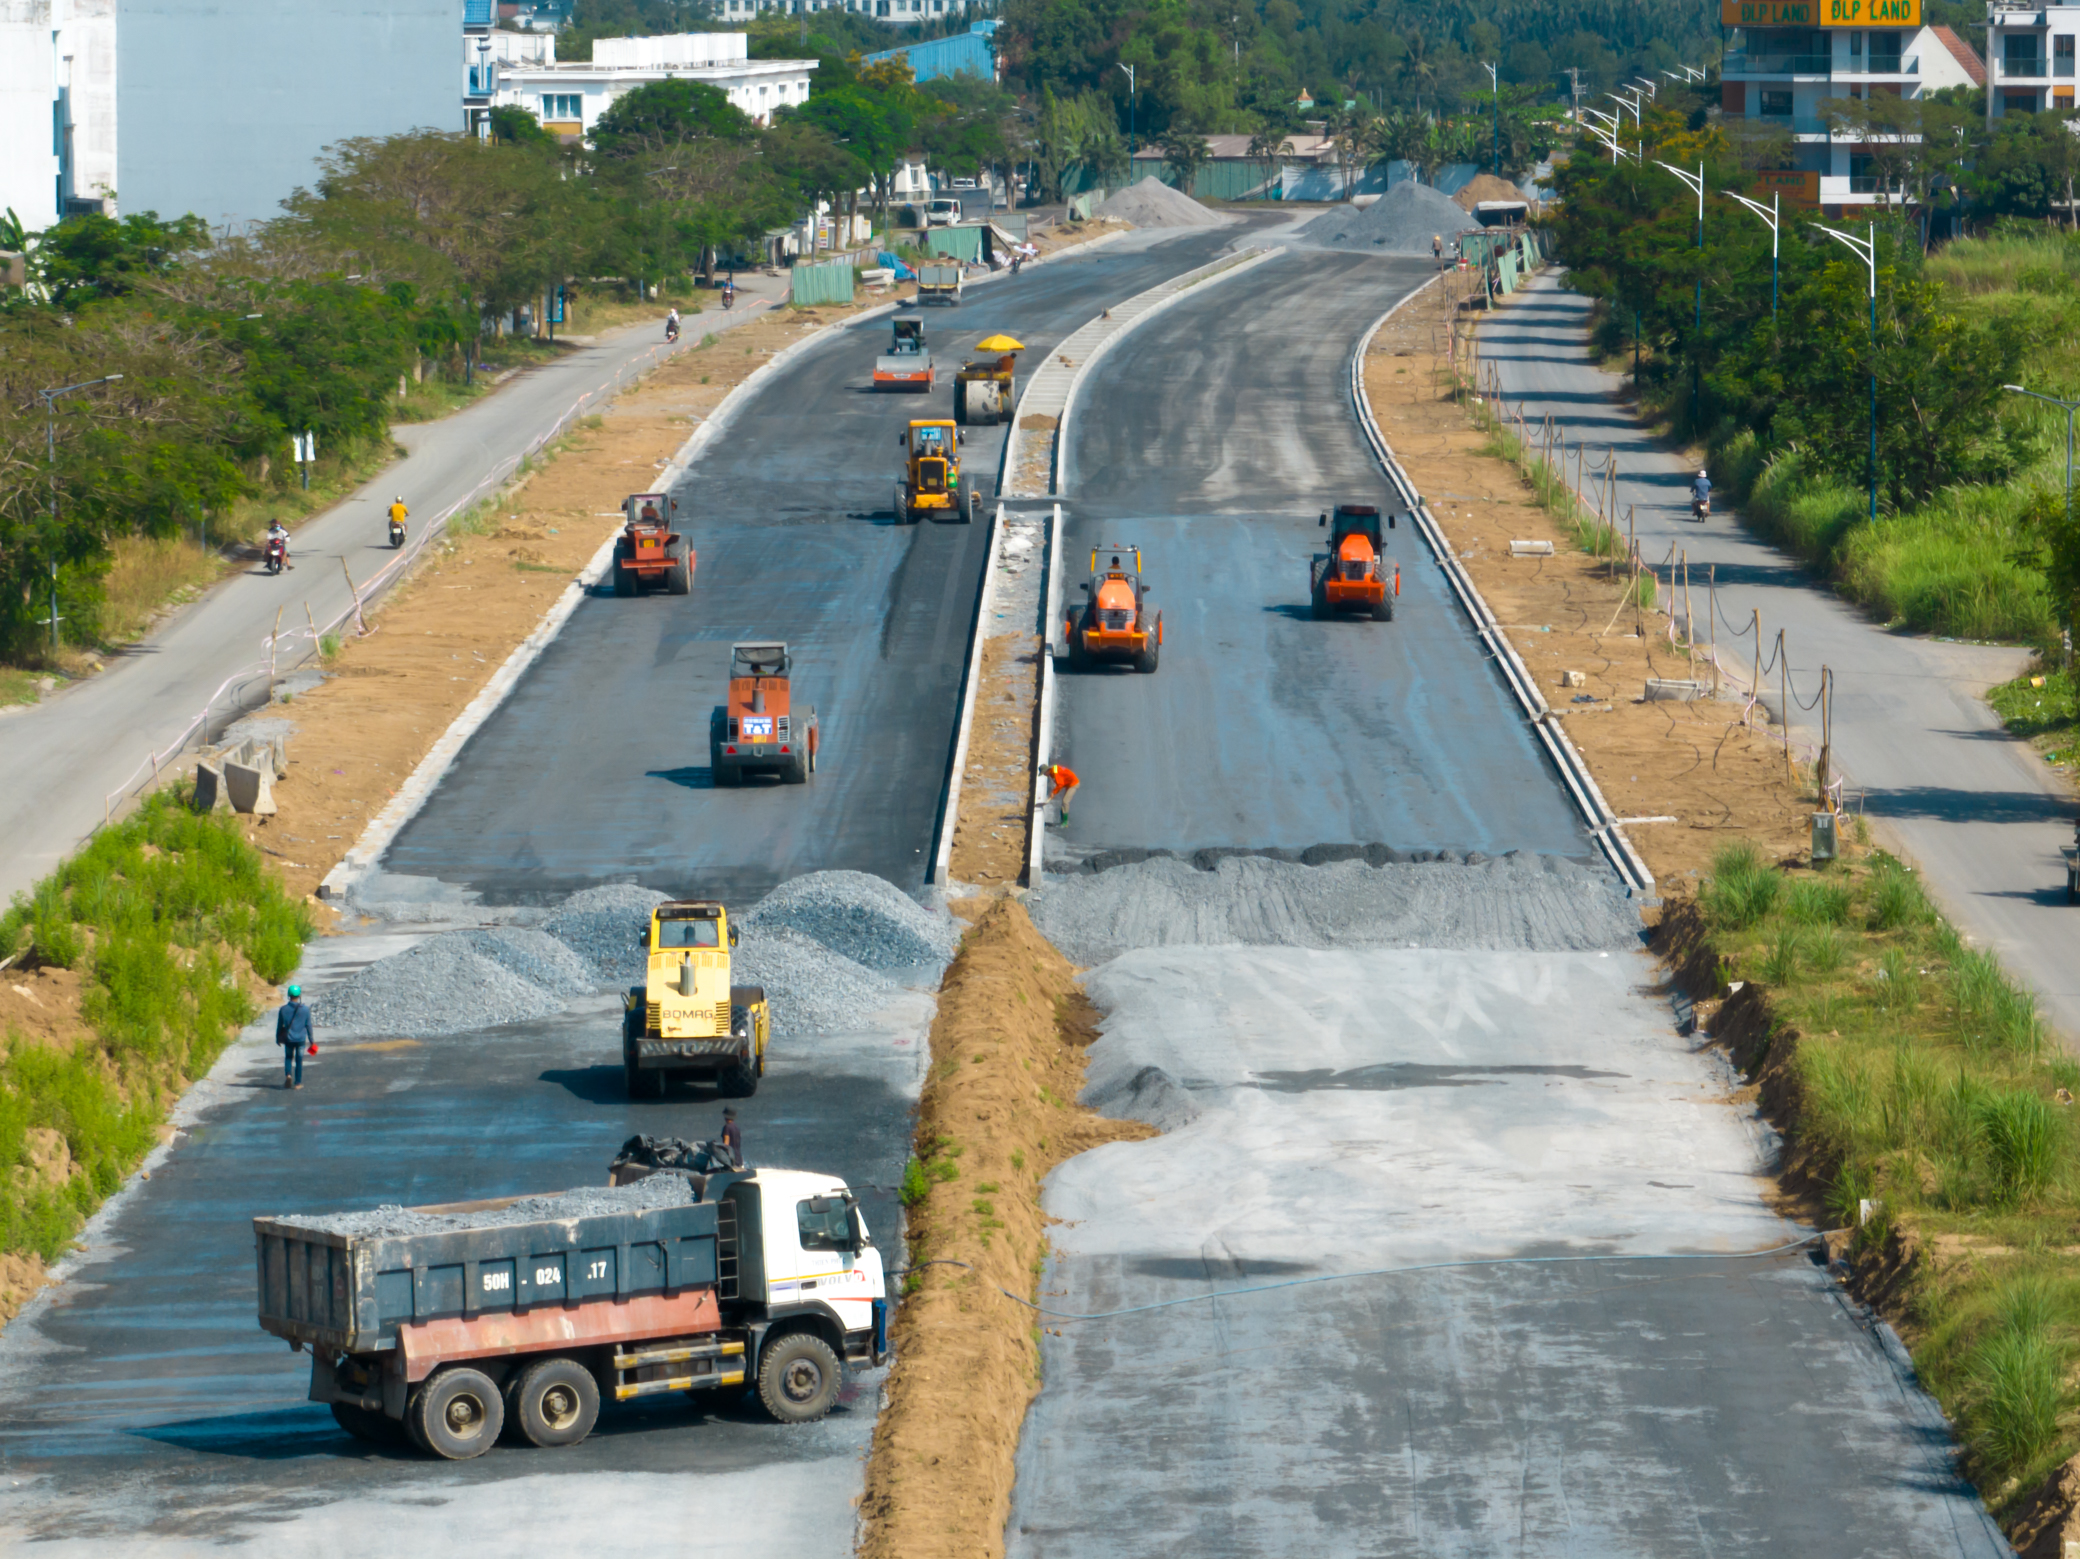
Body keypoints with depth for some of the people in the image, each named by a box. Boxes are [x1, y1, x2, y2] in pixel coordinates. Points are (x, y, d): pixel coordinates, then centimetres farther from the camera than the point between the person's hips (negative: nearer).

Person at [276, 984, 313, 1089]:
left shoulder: (284, 1009, -7)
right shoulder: (305, 1010, -7)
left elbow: (279, 1025, 1)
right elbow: (309, 1026, -1)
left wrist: (277, 1038, 15)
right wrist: (311, 1040, 8)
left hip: (288, 1039, 0)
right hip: (301, 1039, 0)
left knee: (288, 1058, 17)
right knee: (299, 1061, 9)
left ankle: (288, 1075, -8)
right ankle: (298, 1083, 11)